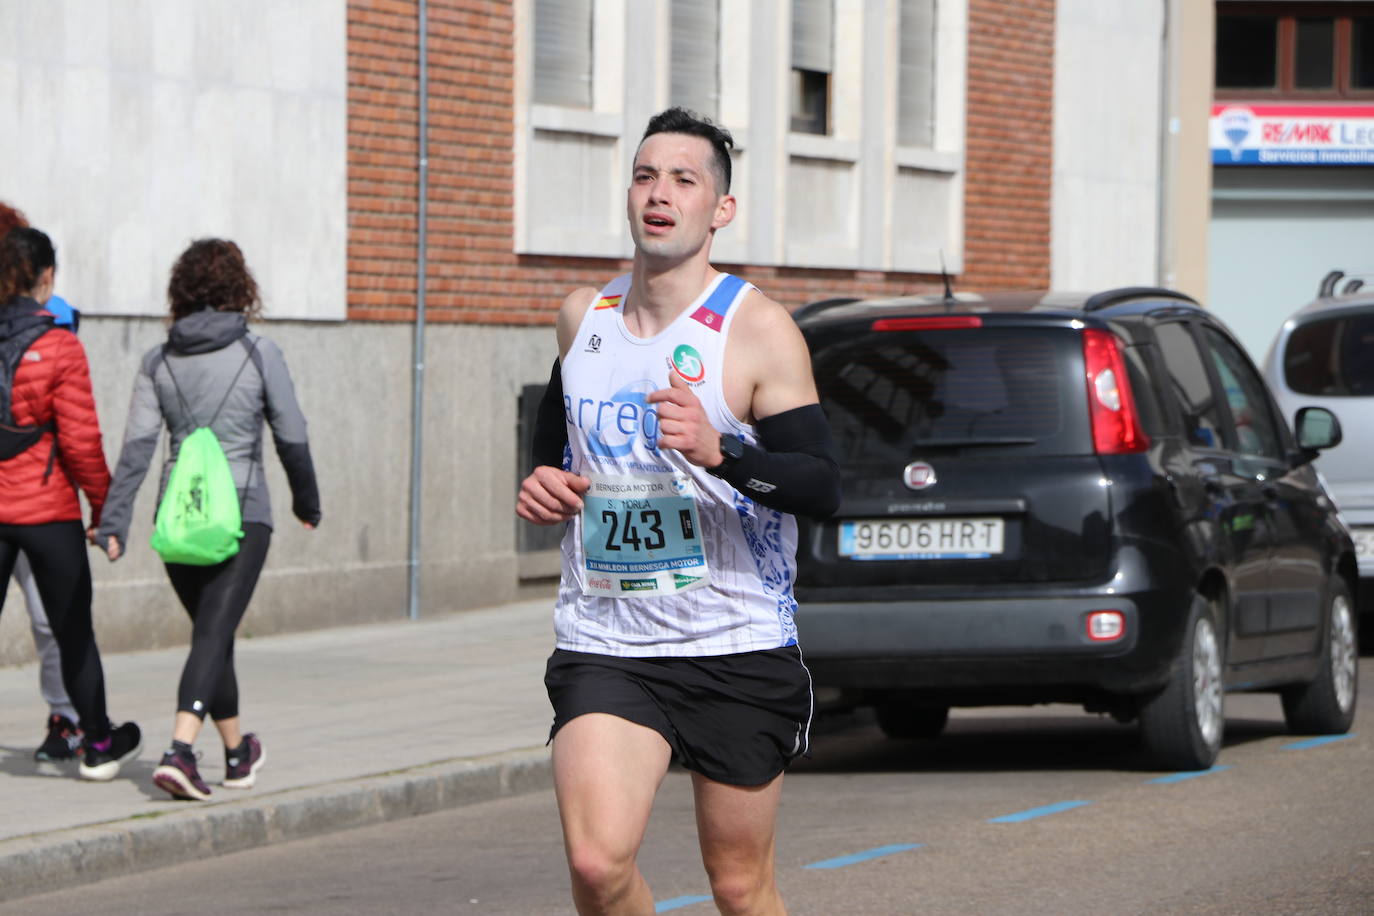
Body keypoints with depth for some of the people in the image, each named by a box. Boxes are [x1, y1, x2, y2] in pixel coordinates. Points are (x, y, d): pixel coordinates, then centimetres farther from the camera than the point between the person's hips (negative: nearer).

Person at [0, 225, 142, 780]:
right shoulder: (58, 349, -13)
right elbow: (80, 440, -13)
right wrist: (105, 506, -2)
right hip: (47, 510, -3)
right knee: (73, 633, 11)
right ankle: (98, 746, 25)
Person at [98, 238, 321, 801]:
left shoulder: (159, 362, 3)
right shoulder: (258, 354, -5)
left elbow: (137, 445, -4)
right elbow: (292, 438, 0)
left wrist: (114, 522, -5)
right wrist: (307, 502, 15)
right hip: (241, 512, -4)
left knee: (212, 631, 19)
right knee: (213, 634, -8)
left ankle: (238, 753, 32)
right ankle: (180, 751, -26)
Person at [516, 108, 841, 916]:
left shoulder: (757, 328, -7)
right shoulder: (584, 316, 9)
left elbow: (823, 490, -14)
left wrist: (719, 450, -30)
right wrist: (545, 480, 8)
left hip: (738, 646, -3)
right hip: (606, 646, 3)